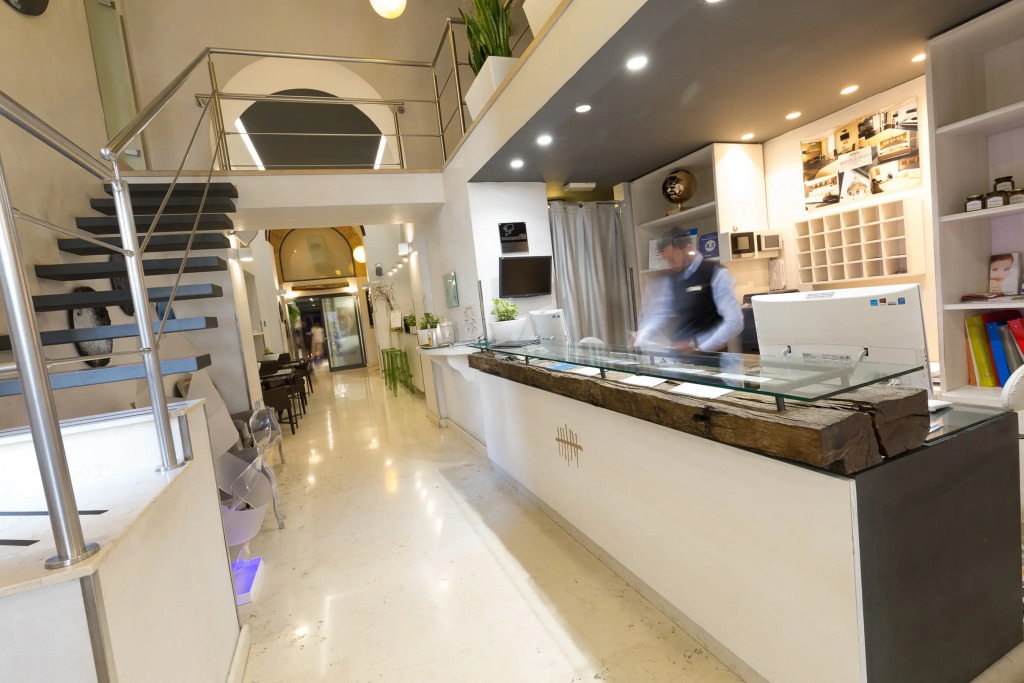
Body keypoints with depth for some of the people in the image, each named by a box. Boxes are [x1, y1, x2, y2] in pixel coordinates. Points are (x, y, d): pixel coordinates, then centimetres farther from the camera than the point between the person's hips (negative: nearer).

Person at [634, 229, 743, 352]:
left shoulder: (717, 274, -9)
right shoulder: (670, 279, 8)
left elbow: (734, 322, -15)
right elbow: (660, 315, 10)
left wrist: (699, 347, -20)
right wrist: (640, 340, -6)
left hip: (709, 354, -4)